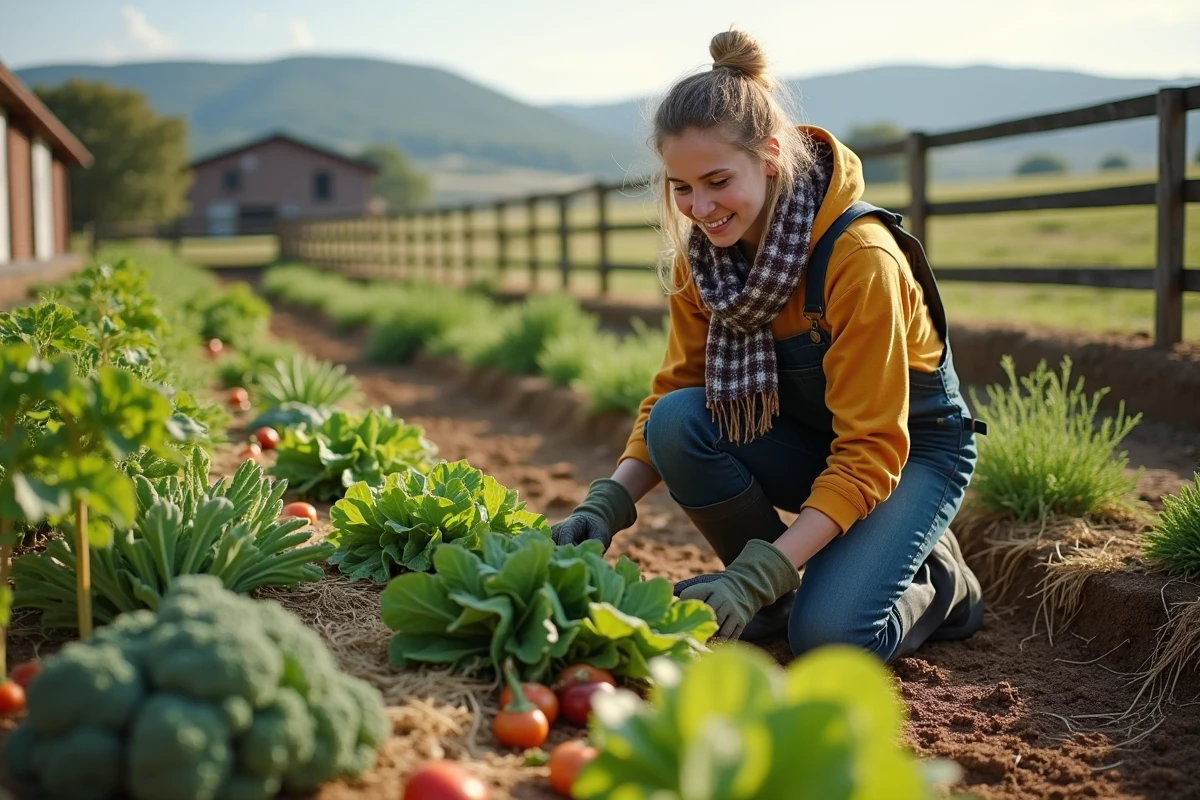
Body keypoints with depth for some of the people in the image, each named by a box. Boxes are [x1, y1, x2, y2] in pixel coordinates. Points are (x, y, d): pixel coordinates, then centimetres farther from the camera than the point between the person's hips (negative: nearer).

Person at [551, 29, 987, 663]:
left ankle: (937, 583, 8)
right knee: (677, 420, -26)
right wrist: (607, 504, -24)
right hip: (806, 440, 6)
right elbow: (670, 391, -5)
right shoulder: (700, 257, -12)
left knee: (827, 636, -27)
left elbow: (870, 452, -30)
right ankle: (774, 595, -3)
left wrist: (758, 573, -38)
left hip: (910, 448, -5)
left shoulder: (860, 256, -31)